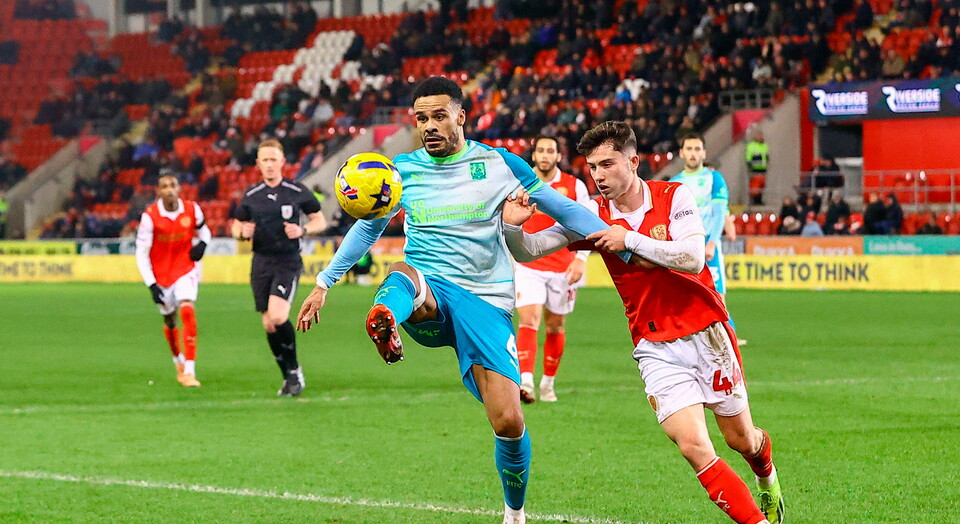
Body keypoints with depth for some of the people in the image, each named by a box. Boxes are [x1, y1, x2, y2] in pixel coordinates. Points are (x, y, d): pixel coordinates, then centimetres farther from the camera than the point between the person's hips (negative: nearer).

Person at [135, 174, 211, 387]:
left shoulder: (192, 210, -8)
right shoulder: (150, 216, -16)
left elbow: (203, 231, 13)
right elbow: (141, 253, -13)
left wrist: (202, 244, -11)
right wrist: (151, 285, -20)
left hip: (186, 270, 0)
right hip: (160, 274, 0)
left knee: (187, 310, -23)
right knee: (170, 320, 13)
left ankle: (189, 371, -24)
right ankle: (179, 361, 44)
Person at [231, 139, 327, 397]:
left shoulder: (297, 192, -1)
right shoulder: (251, 195, 6)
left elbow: (320, 221, 7)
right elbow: (236, 227, 15)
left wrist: (302, 230, -13)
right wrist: (242, 232, -9)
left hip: (288, 261, -4)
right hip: (261, 262, 4)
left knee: (277, 316, -23)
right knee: (269, 325, 2)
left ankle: (294, 370, -4)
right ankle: (289, 376, 18)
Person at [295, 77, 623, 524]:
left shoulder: (501, 165, 2)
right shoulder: (401, 170, 9)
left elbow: (564, 210, 7)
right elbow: (367, 228, 24)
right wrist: (323, 283, 22)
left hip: (485, 302, -1)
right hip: (428, 294, 1)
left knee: (508, 422, -9)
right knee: (404, 274, -38)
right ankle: (386, 320, -73)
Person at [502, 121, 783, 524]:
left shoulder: (674, 197, -8)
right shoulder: (592, 216, -3)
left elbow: (692, 258, -20)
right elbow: (528, 250, -6)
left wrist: (631, 240, -25)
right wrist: (511, 225, -27)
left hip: (706, 334, -1)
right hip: (656, 350, 1)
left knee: (741, 438, 13)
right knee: (694, 446, -16)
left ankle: (768, 479, 49)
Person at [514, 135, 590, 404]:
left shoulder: (575, 186, 0)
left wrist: (581, 259, -9)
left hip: (562, 268, 1)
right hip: (528, 267, -1)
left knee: (555, 327, 9)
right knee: (529, 320, -18)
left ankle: (548, 383, 26)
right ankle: (525, 382, -30)